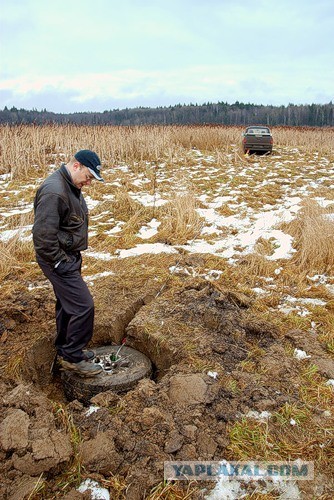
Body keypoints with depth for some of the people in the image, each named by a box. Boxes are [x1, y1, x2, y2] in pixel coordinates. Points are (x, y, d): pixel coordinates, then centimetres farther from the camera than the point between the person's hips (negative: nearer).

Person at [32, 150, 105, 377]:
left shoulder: (72, 186, 10)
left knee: (67, 304, 19)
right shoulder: (53, 191, -24)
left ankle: (65, 348, 36)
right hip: (59, 260, -10)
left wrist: (73, 257, 17)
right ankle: (72, 357, 9)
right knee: (83, 305, -8)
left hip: (70, 256, 10)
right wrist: (59, 262, -19)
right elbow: (43, 234, -27)